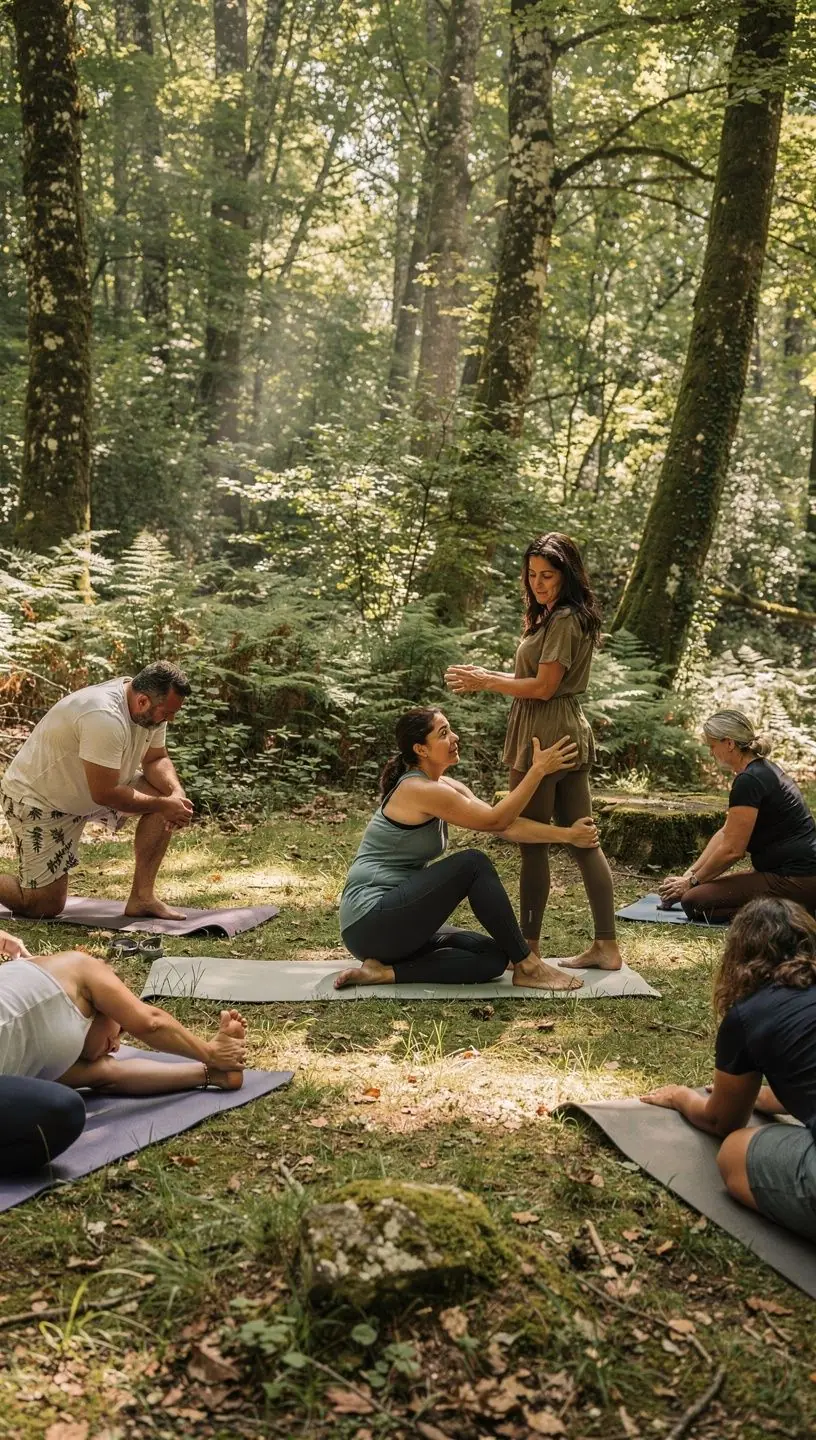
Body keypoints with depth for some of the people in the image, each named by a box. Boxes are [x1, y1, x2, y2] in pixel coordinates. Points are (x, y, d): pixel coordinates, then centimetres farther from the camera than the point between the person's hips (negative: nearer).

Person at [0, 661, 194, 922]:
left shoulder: (152, 708, -9)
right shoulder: (105, 718, -37)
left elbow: (156, 759, 3)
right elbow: (104, 794, -33)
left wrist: (177, 793, -17)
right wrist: (163, 805, -23)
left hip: (88, 788, 9)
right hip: (37, 799, -9)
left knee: (167, 791, -8)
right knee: (46, 906, -9)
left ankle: (142, 897, -3)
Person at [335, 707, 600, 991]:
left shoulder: (445, 786, 11)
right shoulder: (420, 789, -17)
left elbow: (505, 826, 5)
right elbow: (495, 820, -14)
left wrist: (567, 834, -5)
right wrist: (539, 770, -13)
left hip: (398, 920, 9)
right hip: (370, 921, -9)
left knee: (494, 956, -2)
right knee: (473, 865, -19)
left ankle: (385, 971, -6)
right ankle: (527, 967, -10)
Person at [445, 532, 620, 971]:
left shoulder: (563, 620, -14)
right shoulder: (572, 618, 16)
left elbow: (543, 688, -18)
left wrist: (486, 683, -10)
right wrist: (487, 675, 7)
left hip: (545, 739, -10)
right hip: (571, 736, 10)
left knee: (532, 844, -2)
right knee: (583, 841, 10)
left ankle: (529, 948, 6)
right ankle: (606, 946, 14)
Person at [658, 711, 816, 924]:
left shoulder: (750, 781, -18)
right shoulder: (762, 770, 13)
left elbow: (732, 850, -16)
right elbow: (726, 833, 17)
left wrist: (692, 882, -3)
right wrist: (689, 874, 13)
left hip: (795, 882, -10)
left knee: (695, 902, -10)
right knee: (709, 888, 19)